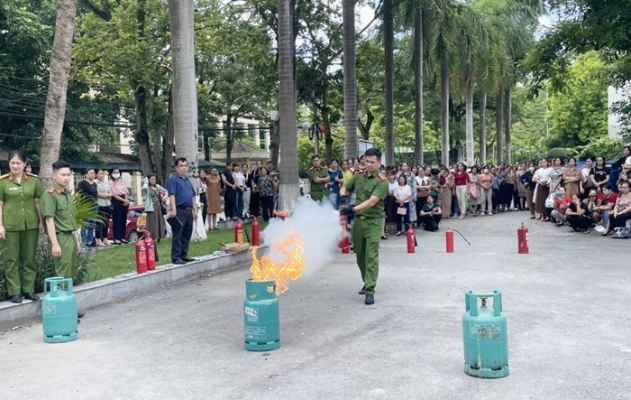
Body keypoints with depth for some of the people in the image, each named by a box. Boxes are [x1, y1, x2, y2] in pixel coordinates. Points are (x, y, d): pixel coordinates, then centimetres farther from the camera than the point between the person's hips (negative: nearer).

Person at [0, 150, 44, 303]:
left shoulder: (34, 180, 4)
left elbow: (38, 202, 8)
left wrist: (41, 222, 5)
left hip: (30, 225, 2)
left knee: (29, 259, 10)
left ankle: (29, 290, 19)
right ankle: (14, 292, 10)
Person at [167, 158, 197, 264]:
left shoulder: (188, 180, 19)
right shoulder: (173, 179, -6)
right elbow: (172, 195, -15)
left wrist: (195, 210, 17)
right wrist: (173, 209, -23)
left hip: (188, 211, 8)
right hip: (179, 211, -8)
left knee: (187, 234, 12)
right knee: (177, 235, -5)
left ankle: (184, 255, 20)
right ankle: (176, 257, -2)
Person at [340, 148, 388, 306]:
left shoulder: (382, 182, -13)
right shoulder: (358, 177, 7)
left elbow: (372, 201, -25)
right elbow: (344, 188, 22)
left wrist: (354, 209, -37)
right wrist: (343, 198, -1)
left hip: (373, 222, -6)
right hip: (358, 220, 6)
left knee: (371, 256, -9)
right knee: (360, 255, 15)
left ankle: (370, 291, -7)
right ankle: (367, 282, 34)